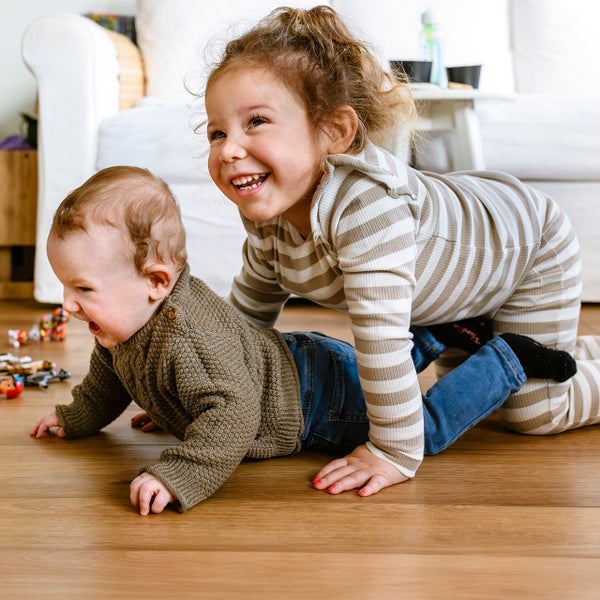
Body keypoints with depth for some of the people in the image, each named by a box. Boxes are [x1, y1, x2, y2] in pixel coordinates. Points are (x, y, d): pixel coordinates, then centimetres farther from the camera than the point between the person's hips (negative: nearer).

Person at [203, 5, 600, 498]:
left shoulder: (366, 203, -47)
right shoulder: (268, 213, -21)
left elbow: (383, 337, -47)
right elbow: (249, 309, -4)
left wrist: (395, 454, -41)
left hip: (531, 245, -7)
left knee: (533, 414, 0)